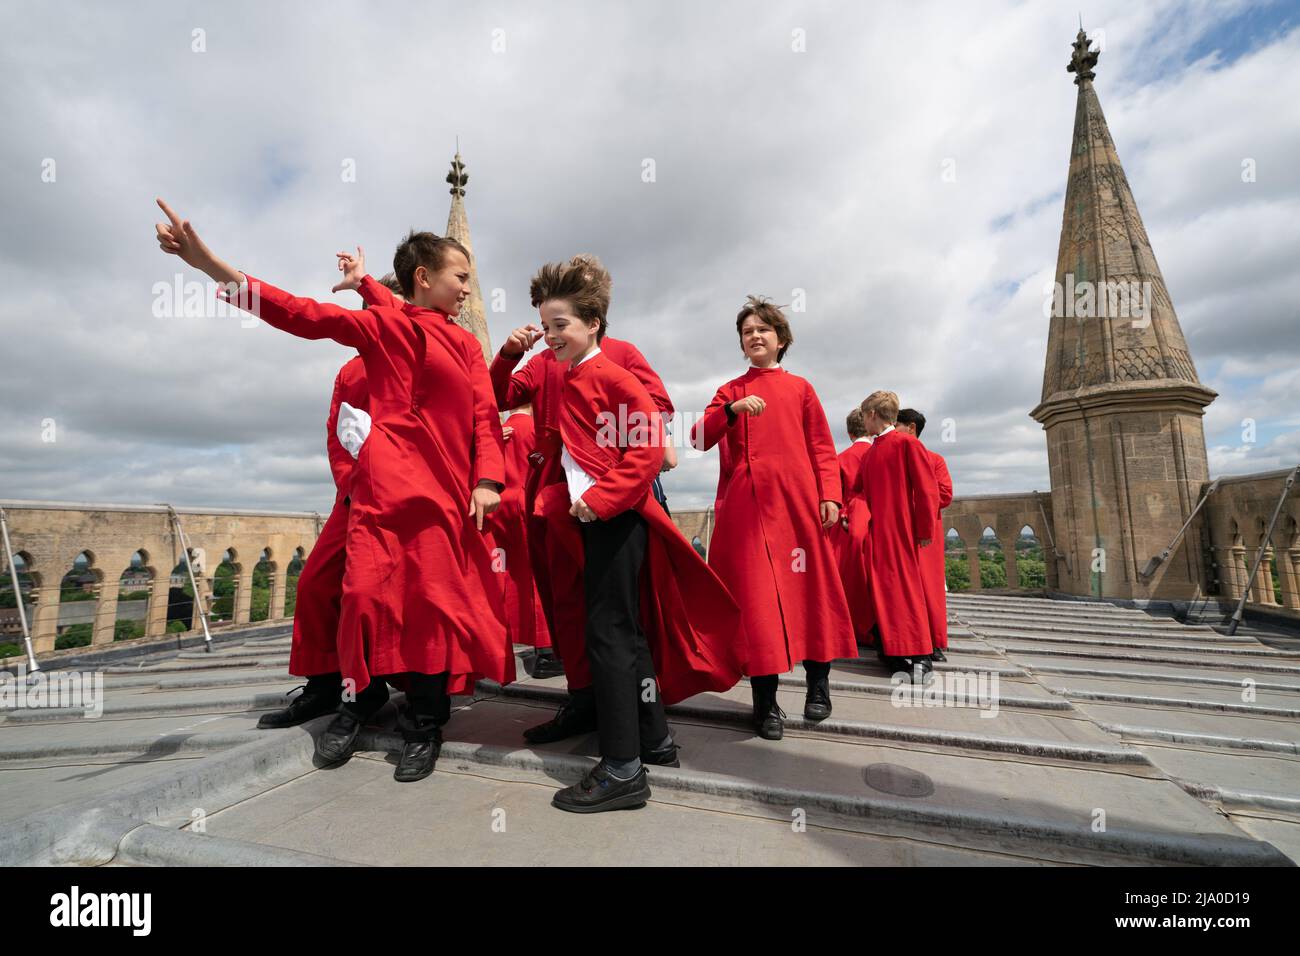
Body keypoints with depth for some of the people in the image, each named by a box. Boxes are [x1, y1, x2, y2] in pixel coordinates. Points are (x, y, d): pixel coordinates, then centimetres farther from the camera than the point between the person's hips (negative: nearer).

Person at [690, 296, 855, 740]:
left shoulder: (800, 388, 13)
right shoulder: (729, 391, 14)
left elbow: (822, 448, 8)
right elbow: (699, 439, 0)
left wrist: (830, 496, -3)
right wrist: (733, 409, -14)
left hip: (797, 501, 0)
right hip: (745, 505, 0)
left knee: (811, 585, 5)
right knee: (755, 591, -3)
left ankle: (818, 680, 25)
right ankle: (765, 699, 6)